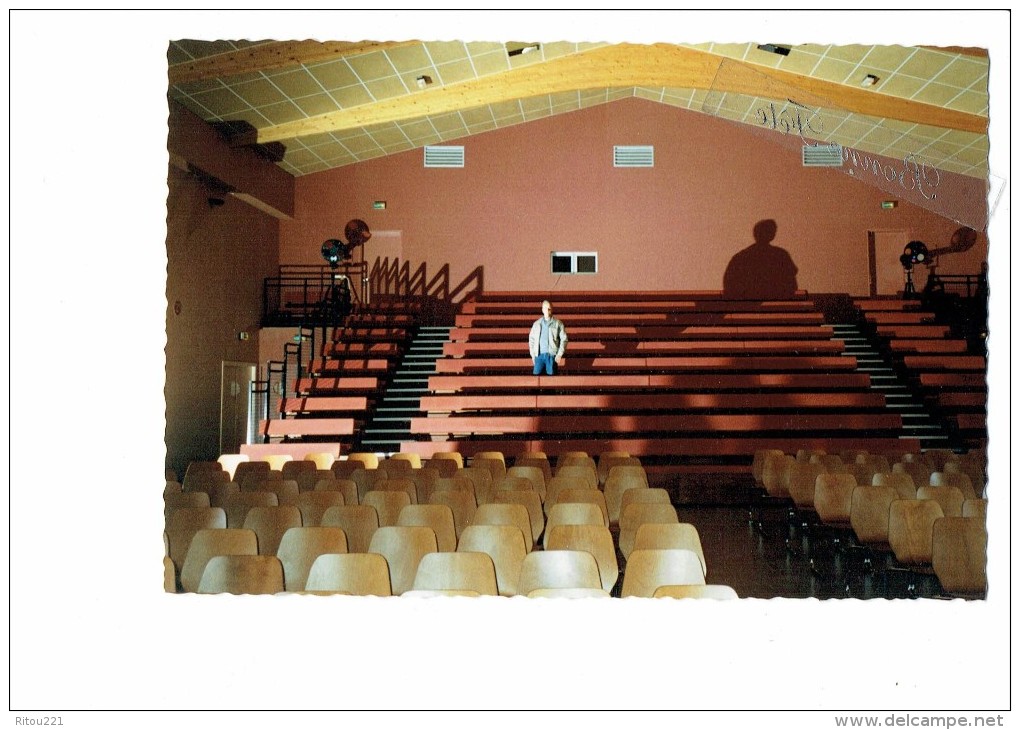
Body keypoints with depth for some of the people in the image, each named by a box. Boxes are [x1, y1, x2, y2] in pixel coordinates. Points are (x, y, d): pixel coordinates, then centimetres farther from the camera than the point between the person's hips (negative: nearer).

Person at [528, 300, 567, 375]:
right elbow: (531, 339, 16)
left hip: (552, 355, -2)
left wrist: (559, 354, -6)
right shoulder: (537, 324, 11)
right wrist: (533, 354, 7)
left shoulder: (558, 324, 3)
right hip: (539, 355, 2)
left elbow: (564, 339, 1)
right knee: (537, 374, -5)